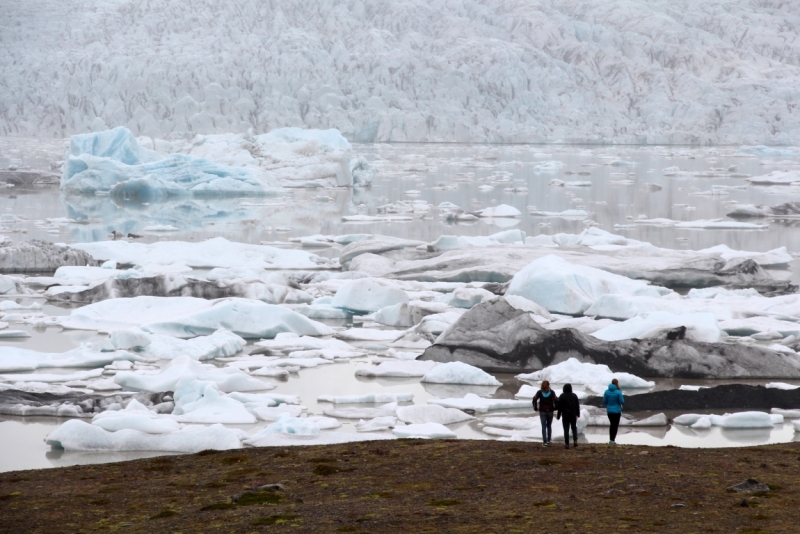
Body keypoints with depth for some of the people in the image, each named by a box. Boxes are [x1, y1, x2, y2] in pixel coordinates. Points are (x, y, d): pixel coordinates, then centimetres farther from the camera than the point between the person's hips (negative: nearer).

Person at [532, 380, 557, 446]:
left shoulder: (539, 392, -4)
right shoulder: (552, 392, -5)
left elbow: (534, 399, -15)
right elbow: (556, 400, -15)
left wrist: (535, 408, -4)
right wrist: (555, 408, 0)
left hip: (542, 411, -1)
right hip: (550, 411, 1)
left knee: (544, 426, 0)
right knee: (549, 426, 17)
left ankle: (545, 442, -10)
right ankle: (548, 440, 21)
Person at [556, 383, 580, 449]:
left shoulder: (562, 396, -7)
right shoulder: (574, 396, 1)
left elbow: (560, 407, -7)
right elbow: (577, 406, 5)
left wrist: (558, 416, 0)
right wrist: (578, 414, 17)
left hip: (565, 415, -2)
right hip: (573, 415, 2)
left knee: (566, 430, 0)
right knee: (574, 428, 19)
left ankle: (567, 444, -3)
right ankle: (575, 440, 4)